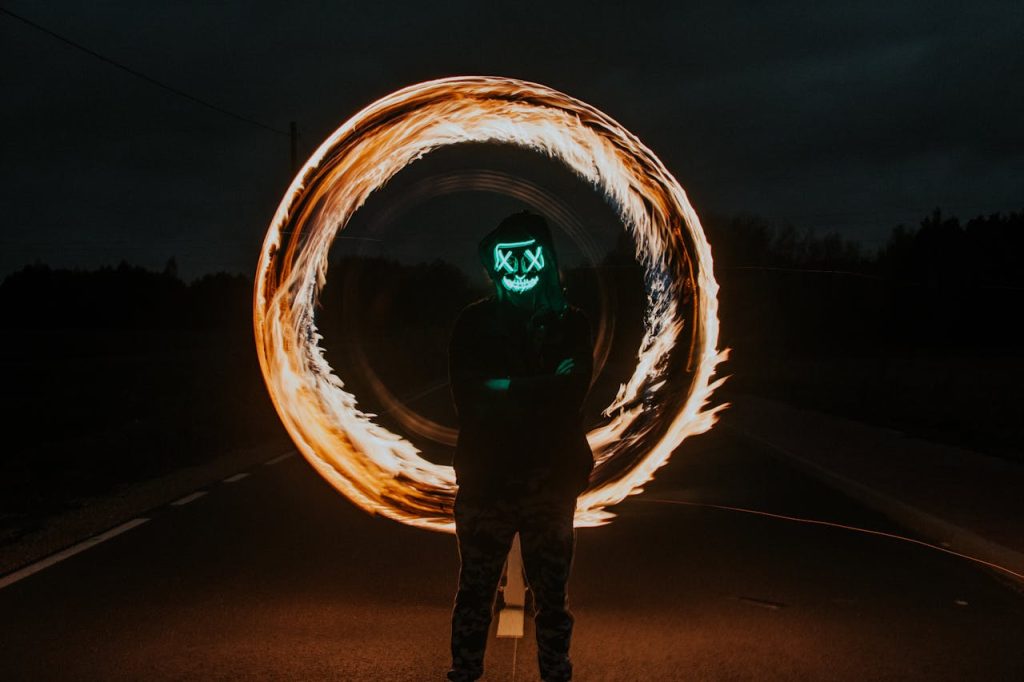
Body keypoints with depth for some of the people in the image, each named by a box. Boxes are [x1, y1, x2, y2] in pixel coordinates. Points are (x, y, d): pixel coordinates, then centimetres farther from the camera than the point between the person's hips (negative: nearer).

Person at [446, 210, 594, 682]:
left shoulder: (569, 323, 4)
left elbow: (572, 391, -9)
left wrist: (504, 387, -11)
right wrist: (540, 390, -13)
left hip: (551, 479, 0)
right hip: (485, 477, 0)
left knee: (552, 593, 8)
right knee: (475, 590, 7)